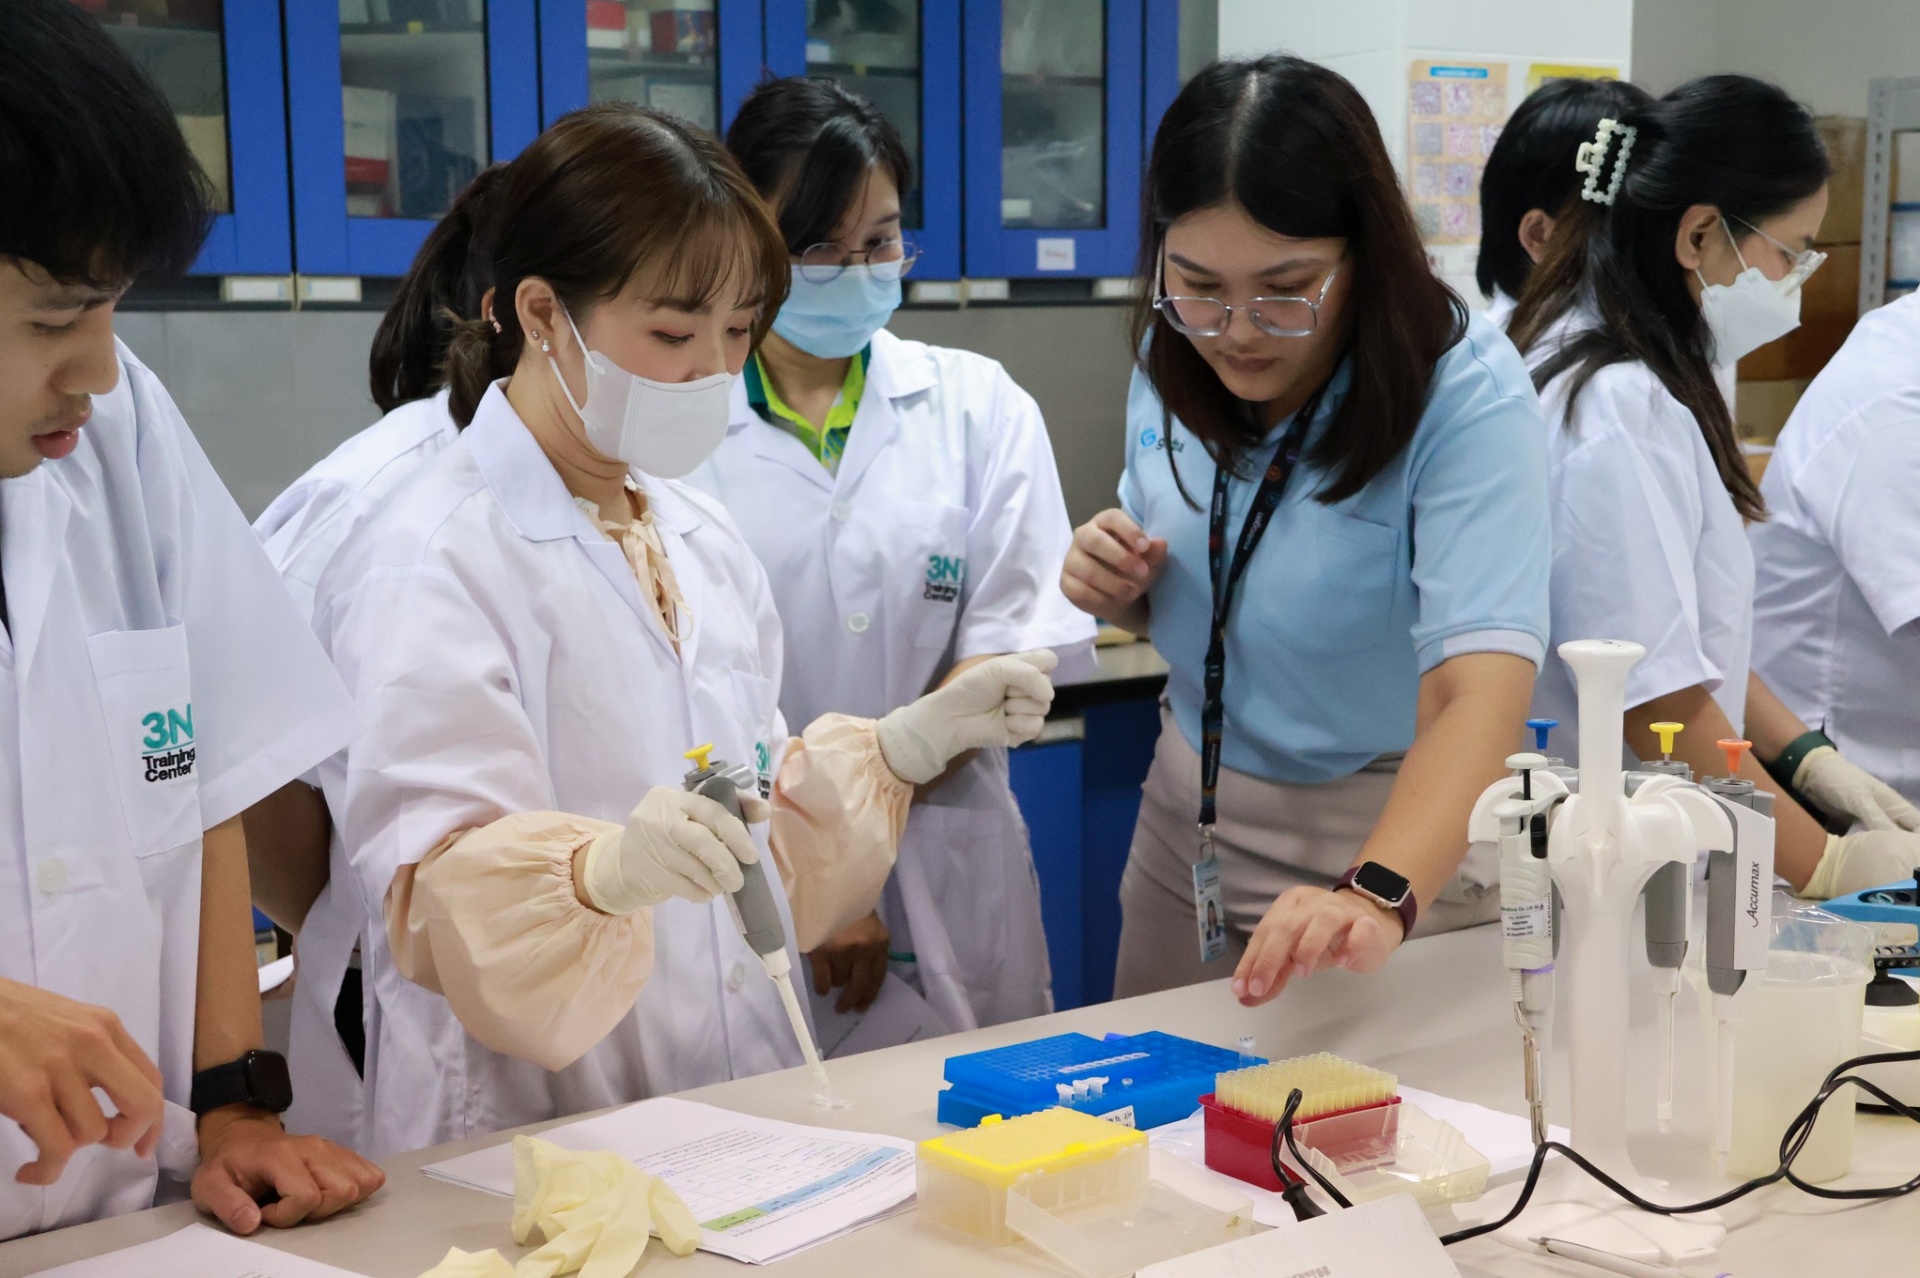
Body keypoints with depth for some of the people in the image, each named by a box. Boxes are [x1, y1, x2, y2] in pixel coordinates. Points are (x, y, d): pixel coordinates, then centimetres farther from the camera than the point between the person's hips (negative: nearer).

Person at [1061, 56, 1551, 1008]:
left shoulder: (1469, 397, -24)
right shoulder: (1174, 364, -6)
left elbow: (1478, 695, -36)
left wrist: (1377, 895, -52)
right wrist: (1119, 590, -12)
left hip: (1397, 843, -5)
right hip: (1185, 830, 5)